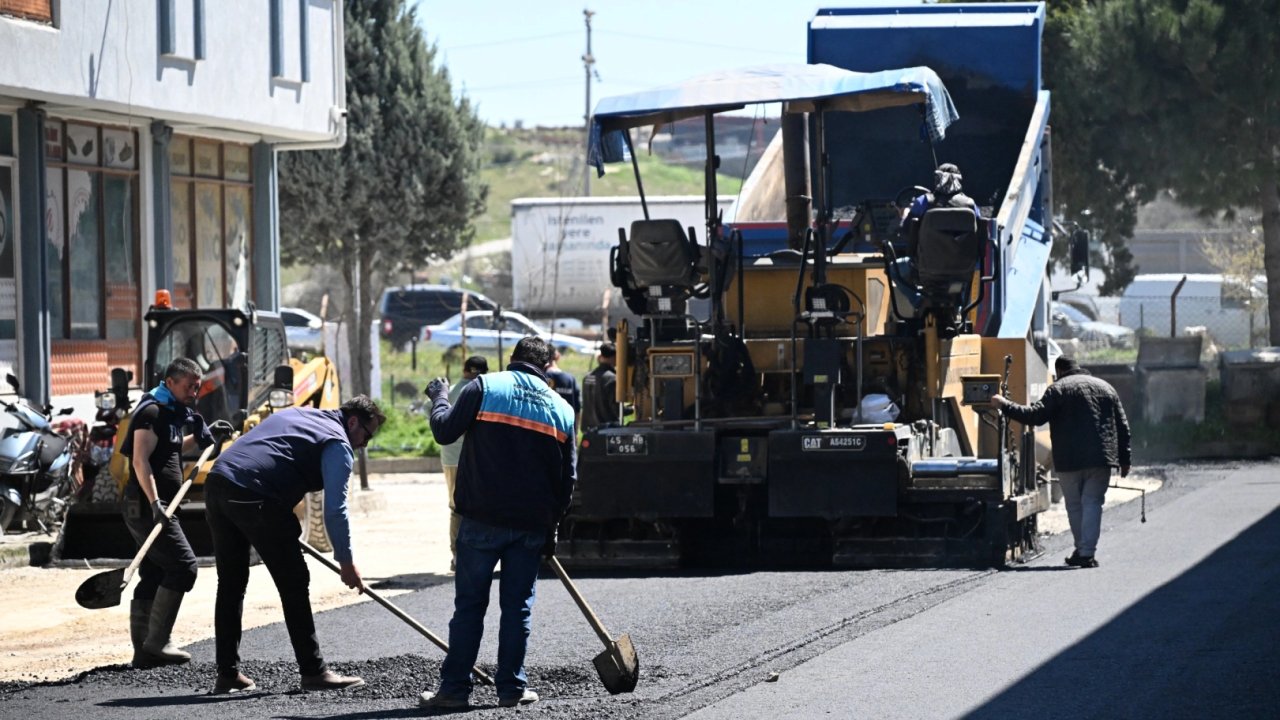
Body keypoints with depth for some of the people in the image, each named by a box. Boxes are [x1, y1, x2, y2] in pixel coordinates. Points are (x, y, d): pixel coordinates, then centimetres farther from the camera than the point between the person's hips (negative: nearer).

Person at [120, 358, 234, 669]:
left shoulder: (170, 412, 19)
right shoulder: (152, 412, -12)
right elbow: (140, 460, -21)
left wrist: (202, 437, 25)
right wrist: (155, 502, -29)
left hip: (157, 508, 10)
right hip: (147, 506, -10)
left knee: (153, 577, 10)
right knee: (182, 565, -14)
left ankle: (144, 651, 11)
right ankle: (156, 643, -14)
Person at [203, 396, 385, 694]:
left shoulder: (295, 413, 28)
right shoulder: (338, 445, 3)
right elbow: (335, 509, -6)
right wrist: (346, 562, 0)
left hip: (217, 481, 8)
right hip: (254, 498, -8)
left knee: (231, 583, 15)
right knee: (293, 583, 0)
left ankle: (227, 674, 17)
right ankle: (313, 672, 2)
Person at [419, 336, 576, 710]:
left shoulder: (485, 387, -3)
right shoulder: (562, 409, 9)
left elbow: (444, 431, -5)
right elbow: (566, 479, 11)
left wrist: (440, 396, 13)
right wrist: (551, 528, 20)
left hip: (482, 518, -2)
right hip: (531, 524, 2)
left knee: (469, 604, 3)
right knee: (518, 606, 9)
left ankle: (454, 687, 2)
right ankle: (511, 687, 9)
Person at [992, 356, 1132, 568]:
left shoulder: (1058, 389, -1)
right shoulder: (1105, 388, 15)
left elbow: (1036, 415, -11)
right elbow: (1122, 427, 15)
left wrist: (1006, 406, -2)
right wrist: (1124, 460, 19)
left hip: (1069, 461, -3)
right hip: (1101, 459, 3)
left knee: (1074, 505, 11)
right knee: (1092, 503, 1)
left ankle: (1082, 549, 17)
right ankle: (1087, 553, -10)